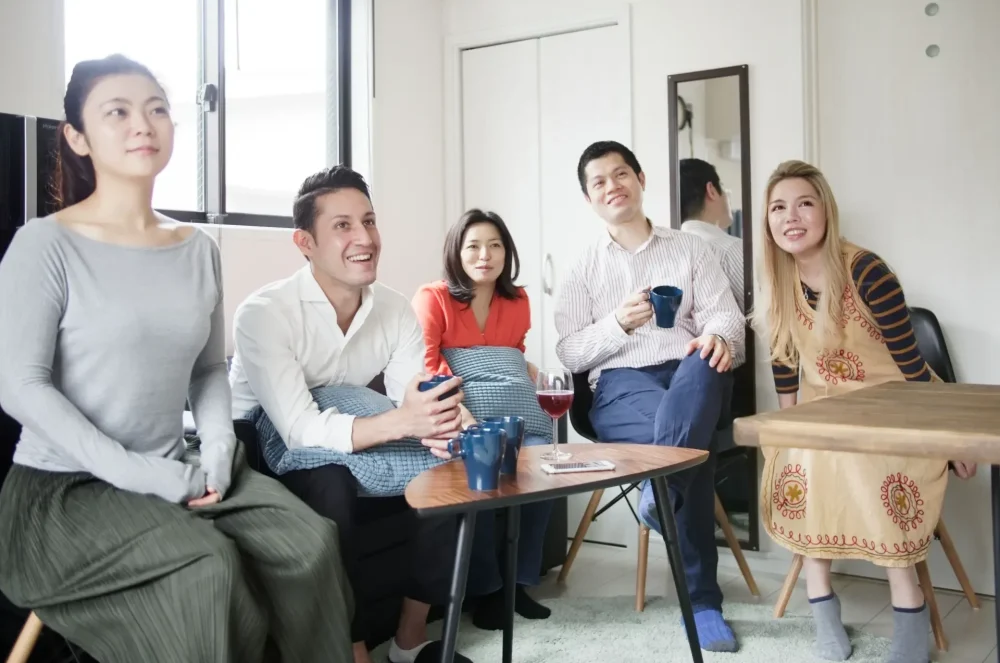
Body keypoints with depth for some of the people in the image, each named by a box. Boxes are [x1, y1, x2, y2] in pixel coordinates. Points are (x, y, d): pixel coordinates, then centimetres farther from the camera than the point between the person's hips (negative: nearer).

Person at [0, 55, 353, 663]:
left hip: (173, 474, 5)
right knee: (208, 569, -29)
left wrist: (219, 445, -7)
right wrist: (130, 471, -20)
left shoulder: (200, 250, 6)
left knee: (310, 541, -16)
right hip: (63, 486, -5)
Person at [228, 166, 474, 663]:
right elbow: (299, 430, -31)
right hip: (266, 466, -5)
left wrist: (440, 424, -38)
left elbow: (415, 408, -13)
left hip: (352, 469, 6)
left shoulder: (396, 310, -6)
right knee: (329, 482, -34)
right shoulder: (265, 312, -23)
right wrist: (399, 422, -45)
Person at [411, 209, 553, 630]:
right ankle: (486, 588, -14)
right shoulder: (432, 298, -4)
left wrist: (532, 375, 4)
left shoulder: (517, 301, 12)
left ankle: (519, 581, -9)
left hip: (504, 412, 4)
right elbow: (424, 370, -13)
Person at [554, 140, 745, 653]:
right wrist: (619, 323, -11)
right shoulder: (583, 269, 18)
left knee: (703, 362, -39)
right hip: (621, 384, -1)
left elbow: (724, 313, 6)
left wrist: (717, 337, -20)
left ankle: (661, 488, -46)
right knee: (691, 445, -35)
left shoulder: (690, 249, 20)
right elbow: (569, 354, 9)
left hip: (692, 376, 2)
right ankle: (702, 600, -27)